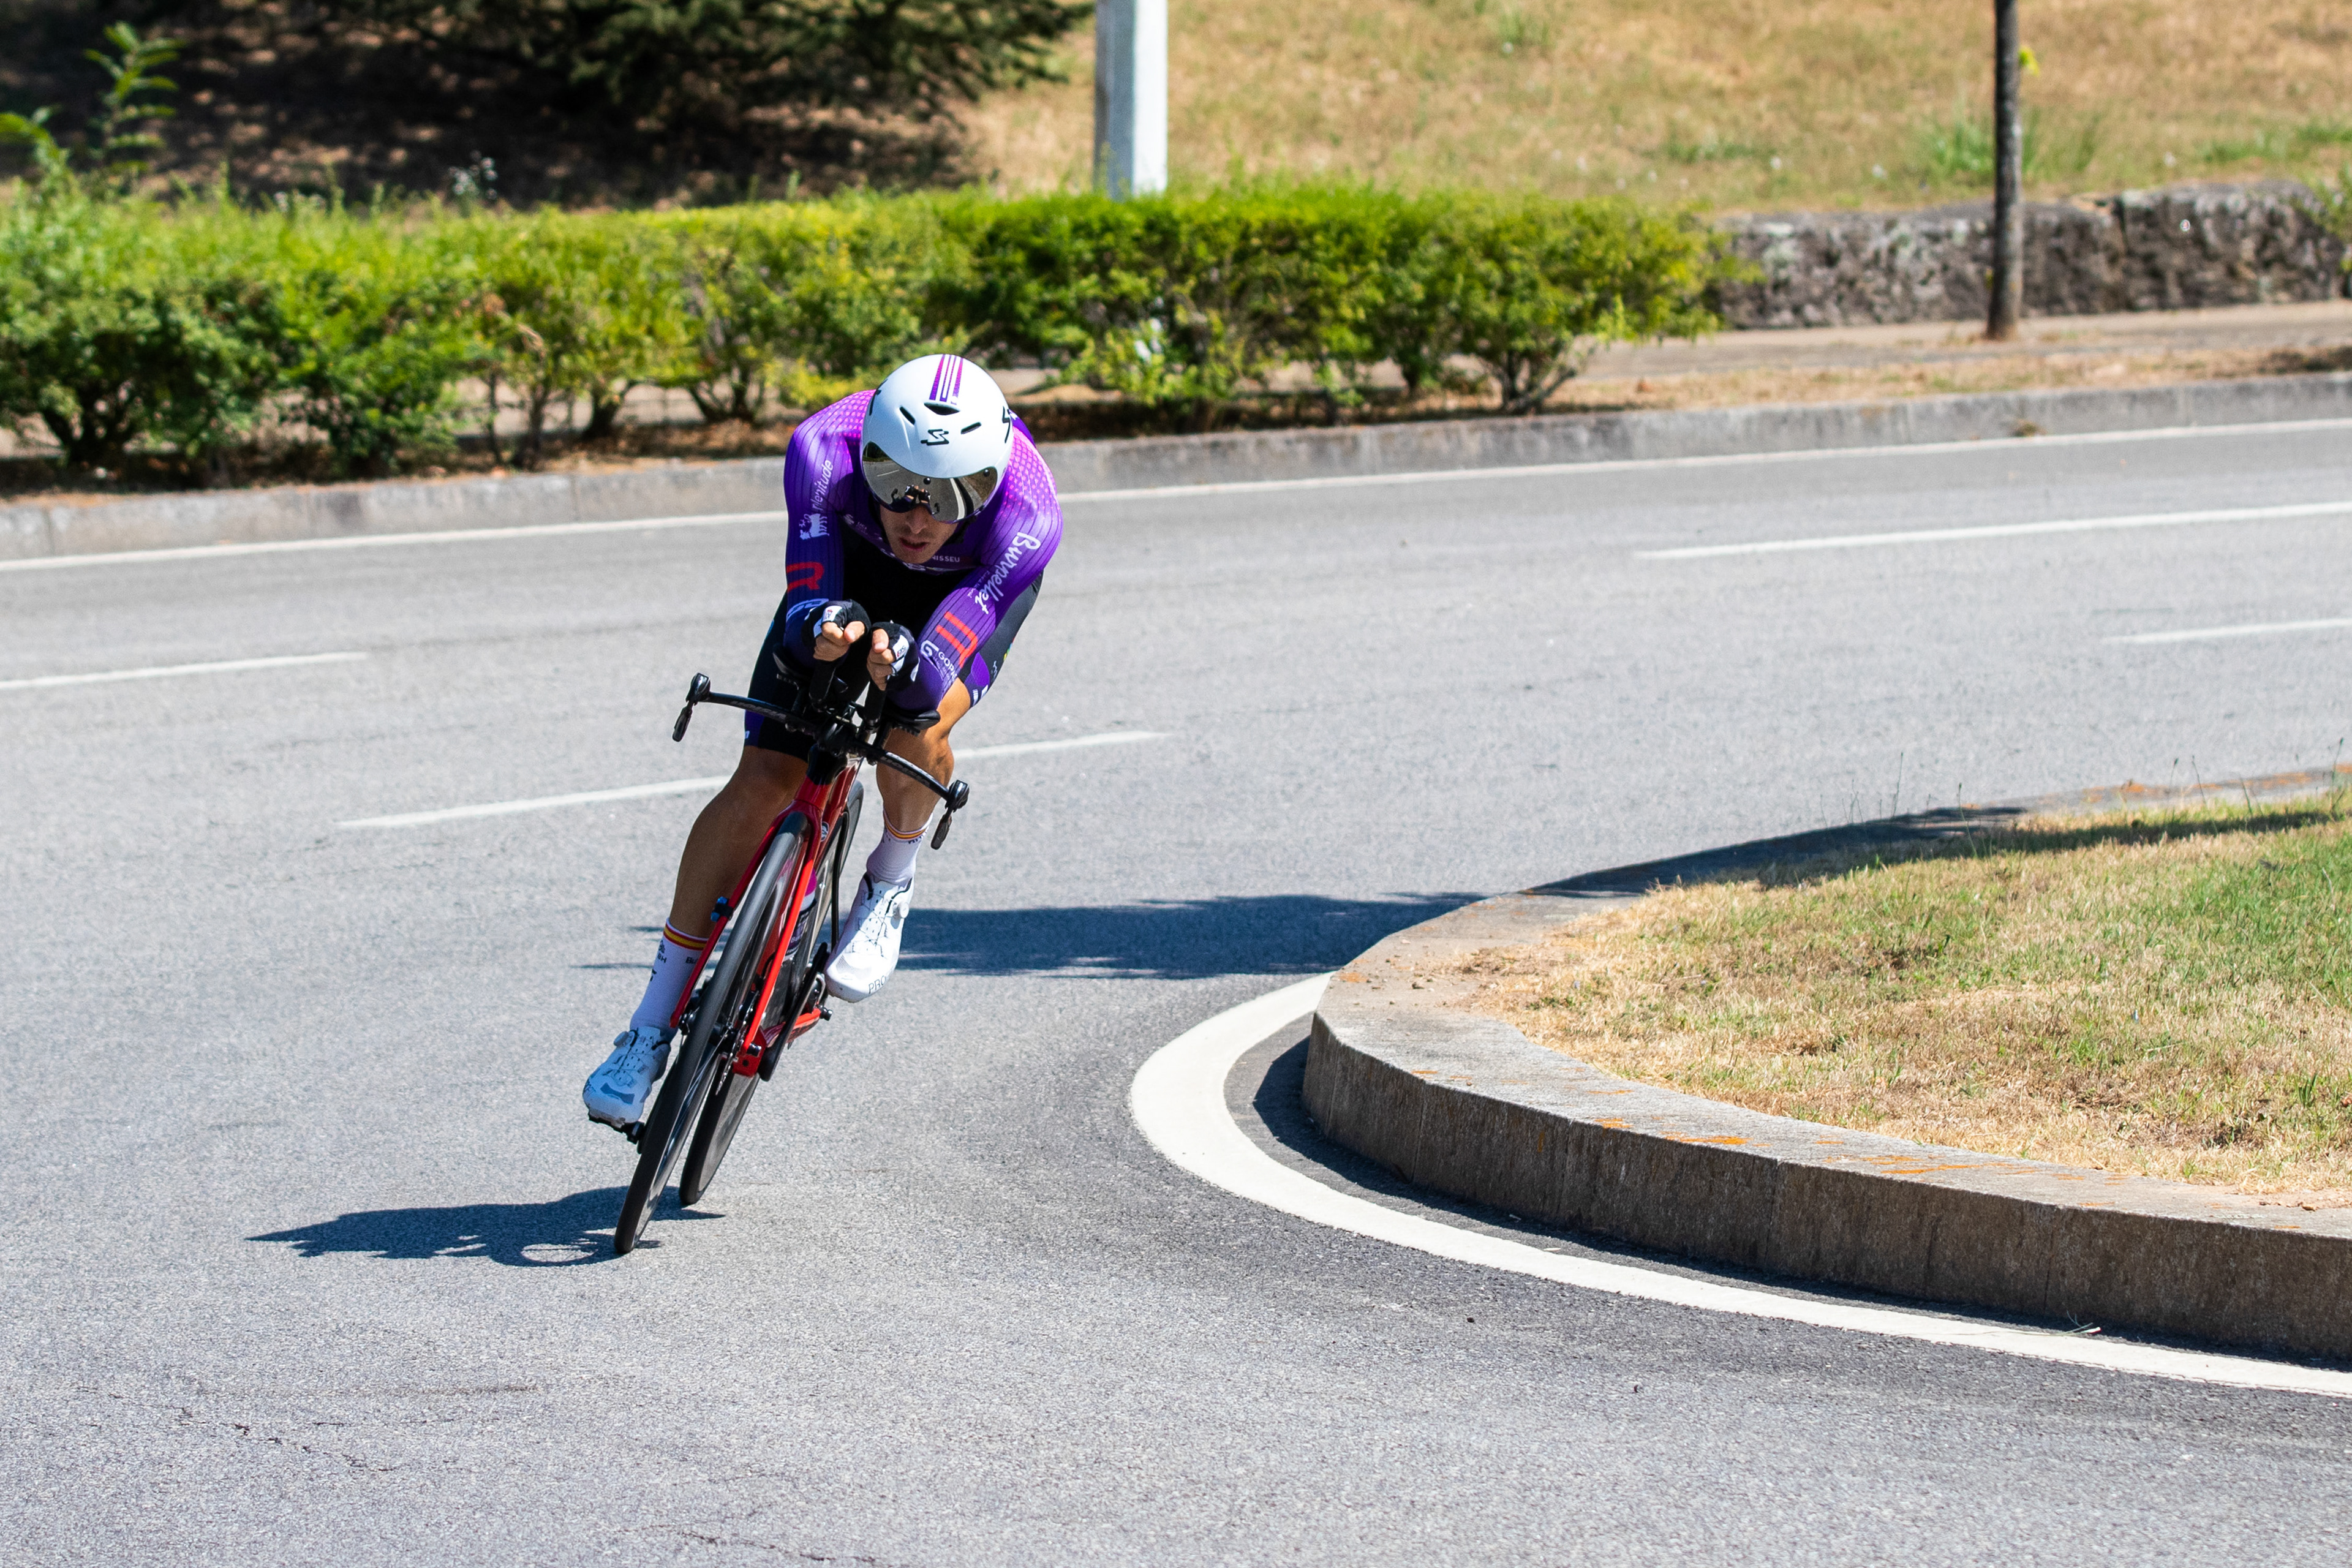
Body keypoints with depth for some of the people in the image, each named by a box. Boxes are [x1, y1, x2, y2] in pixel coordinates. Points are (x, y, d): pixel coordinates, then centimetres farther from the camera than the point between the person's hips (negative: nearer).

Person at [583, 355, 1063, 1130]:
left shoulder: (1027, 519, -41)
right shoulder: (826, 452, -38)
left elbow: (935, 679, -45)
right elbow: (806, 606, -39)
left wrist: (907, 672, -68)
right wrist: (823, 626, -62)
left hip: (977, 582, -1)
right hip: (853, 567, 1)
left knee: (915, 732, -32)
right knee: (761, 781, -11)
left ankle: (891, 880, 3)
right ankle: (651, 1028, -1)